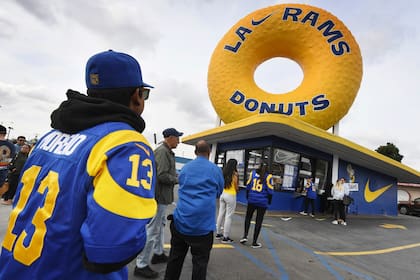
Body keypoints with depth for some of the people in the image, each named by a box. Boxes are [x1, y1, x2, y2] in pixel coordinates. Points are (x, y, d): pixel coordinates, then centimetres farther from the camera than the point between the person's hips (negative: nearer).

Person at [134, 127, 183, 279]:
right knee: (152, 230, -2)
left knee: (160, 225, 23)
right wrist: (178, 179, -14)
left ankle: (158, 253, 39)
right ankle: (141, 265, 10)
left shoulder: (166, 152, 12)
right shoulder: (162, 151, -19)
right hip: (159, 196, -11)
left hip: (161, 196, 11)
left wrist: (177, 176, 3)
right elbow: (162, 175, -26)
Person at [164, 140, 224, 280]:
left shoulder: (185, 168, 7)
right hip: (203, 224, -3)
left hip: (181, 221, 3)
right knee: (200, 260, 8)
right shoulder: (215, 170, -2)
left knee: (175, 257, 17)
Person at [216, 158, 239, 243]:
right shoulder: (234, 174, -10)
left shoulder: (224, 173, 5)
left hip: (223, 194, 6)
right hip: (231, 196, -6)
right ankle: (226, 237, 5)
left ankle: (218, 233, 24)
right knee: (228, 216, 0)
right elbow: (236, 187, -6)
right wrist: (237, 190, 14)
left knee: (221, 214, 14)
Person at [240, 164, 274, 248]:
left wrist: (248, 197, 19)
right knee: (258, 221, 7)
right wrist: (269, 201, 10)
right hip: (263, 202, -2)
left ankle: (245, 236, 9)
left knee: (248, 217, 20)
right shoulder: (268, 176, -4)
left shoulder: (253, 173, 3)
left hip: (252, 200, 2)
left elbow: (248, 186, 6)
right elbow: (270, 191, -4)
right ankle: (254, 242, 13)